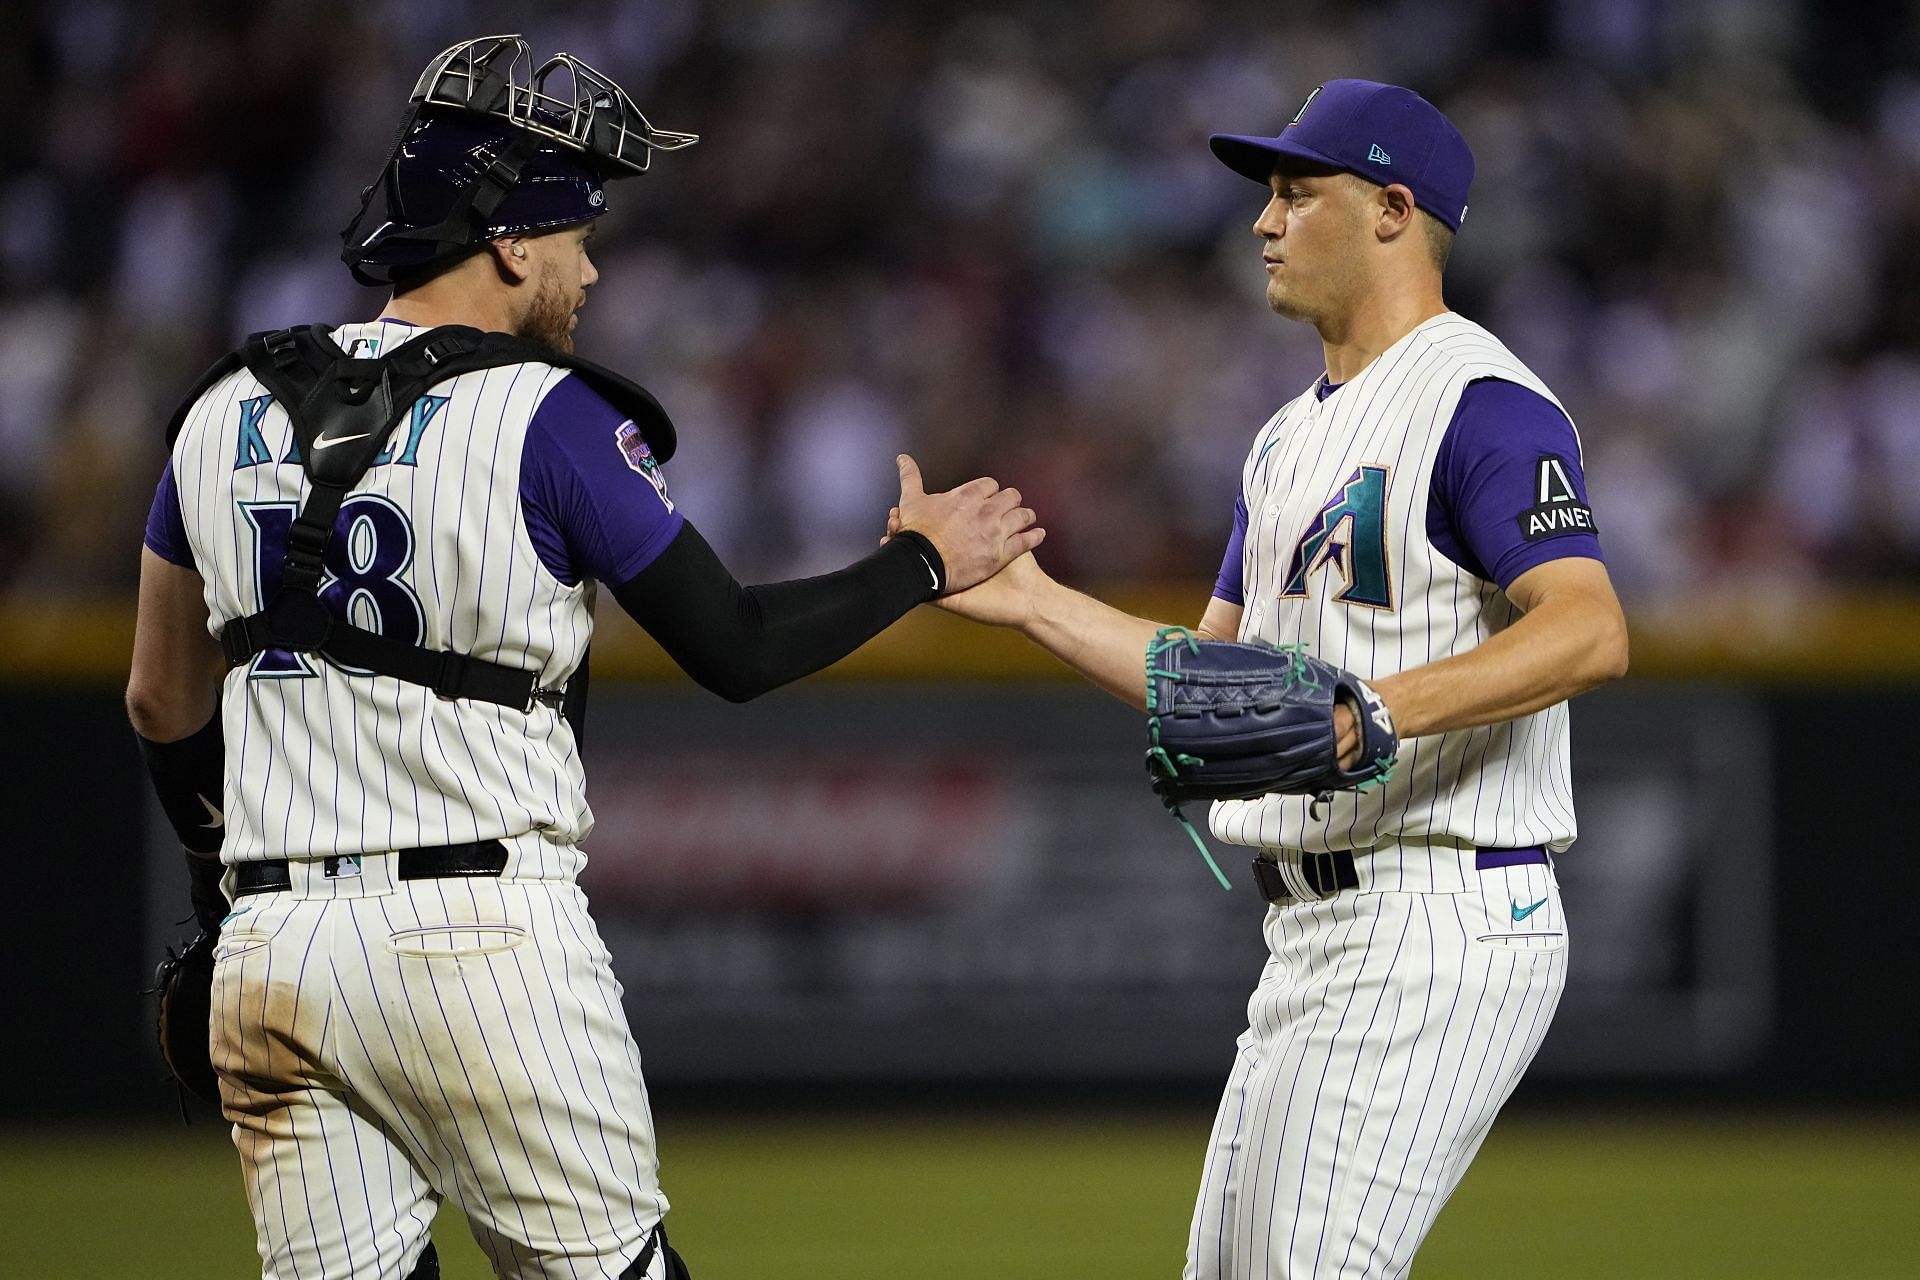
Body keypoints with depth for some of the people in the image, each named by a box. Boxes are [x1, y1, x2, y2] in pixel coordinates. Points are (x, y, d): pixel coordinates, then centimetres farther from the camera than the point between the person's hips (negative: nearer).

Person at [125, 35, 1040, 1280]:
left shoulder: (228, 413, 10)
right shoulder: (550, 419, -7)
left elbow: (163, 702, 18)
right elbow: (737, 648, -2)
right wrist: (924, 563, 13)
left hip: (270, 945, 5)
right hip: (484, 935, -5)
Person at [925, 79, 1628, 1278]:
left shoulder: (1483, 403, -12)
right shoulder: (1295, 438, 20)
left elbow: (1590, 631, -26)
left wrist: (1381, 707, -39)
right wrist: (1028, 598, 15)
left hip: (1441, 934, -10)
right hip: (1312, 941, 10)